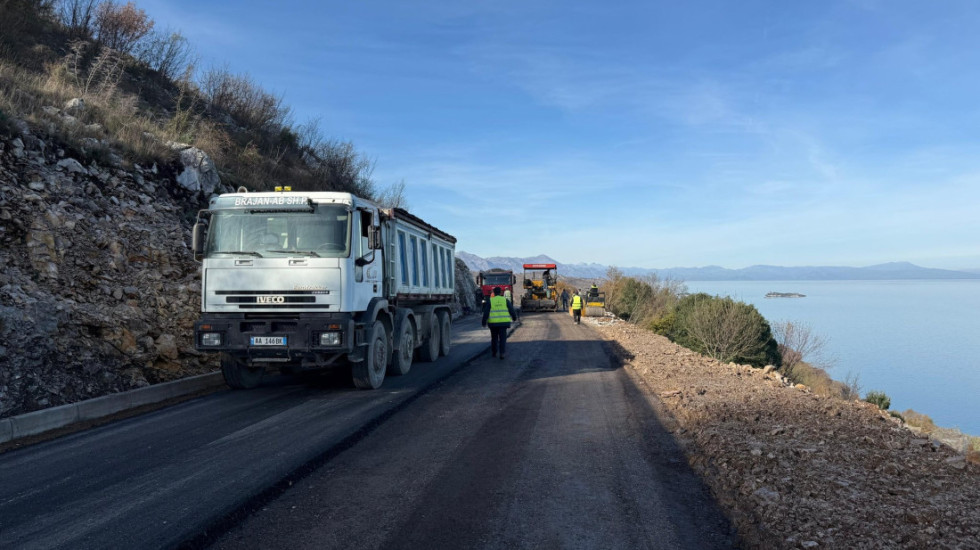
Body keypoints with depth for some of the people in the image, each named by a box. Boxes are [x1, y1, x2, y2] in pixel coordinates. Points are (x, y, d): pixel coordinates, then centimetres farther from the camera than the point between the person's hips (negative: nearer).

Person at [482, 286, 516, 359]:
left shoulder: (489, 301, -2)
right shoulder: (506, 300, 1)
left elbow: (486, 312, -5)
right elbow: (511, 310, 5)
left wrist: (484, 322, 1)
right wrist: (514, 318, 22)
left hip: (493, 323, 0)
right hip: (504, 322, 0)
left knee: (494, 338, 15)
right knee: (502, 338, 2)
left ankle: (494, 353, 23)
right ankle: (502, 353, -9)